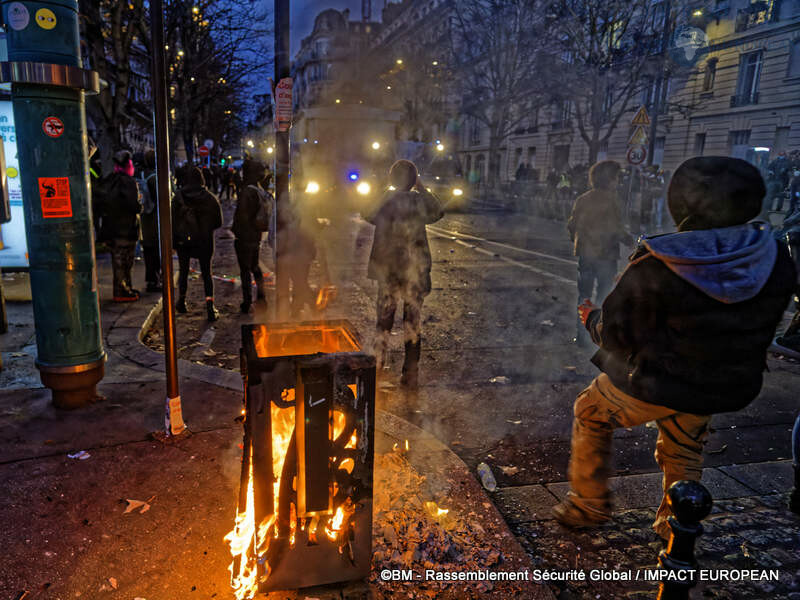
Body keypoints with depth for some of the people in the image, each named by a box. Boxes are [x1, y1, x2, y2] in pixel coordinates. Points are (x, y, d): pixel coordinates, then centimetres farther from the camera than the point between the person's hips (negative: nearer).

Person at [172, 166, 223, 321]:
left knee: (183, 270, 18)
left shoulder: (178, 197, -8)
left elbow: (173, 220, -5)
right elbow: (218, 222, -3)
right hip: (204, 241, 0)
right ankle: (210, 306, -8)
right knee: (206, 272, 5)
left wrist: (173, 239, 5)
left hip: (183, 240, 0)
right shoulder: (210, 198, -7)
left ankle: (182, 302, 29)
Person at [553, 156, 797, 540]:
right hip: (725, 387, 5)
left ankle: (589, 504, 34)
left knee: (590, 414, 22)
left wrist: (592, 318, 3)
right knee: (684, 452, 29)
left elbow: (616, 334, -18)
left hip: (655, 382, -5)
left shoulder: (656, 267, -29)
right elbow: (764, 324, 2)